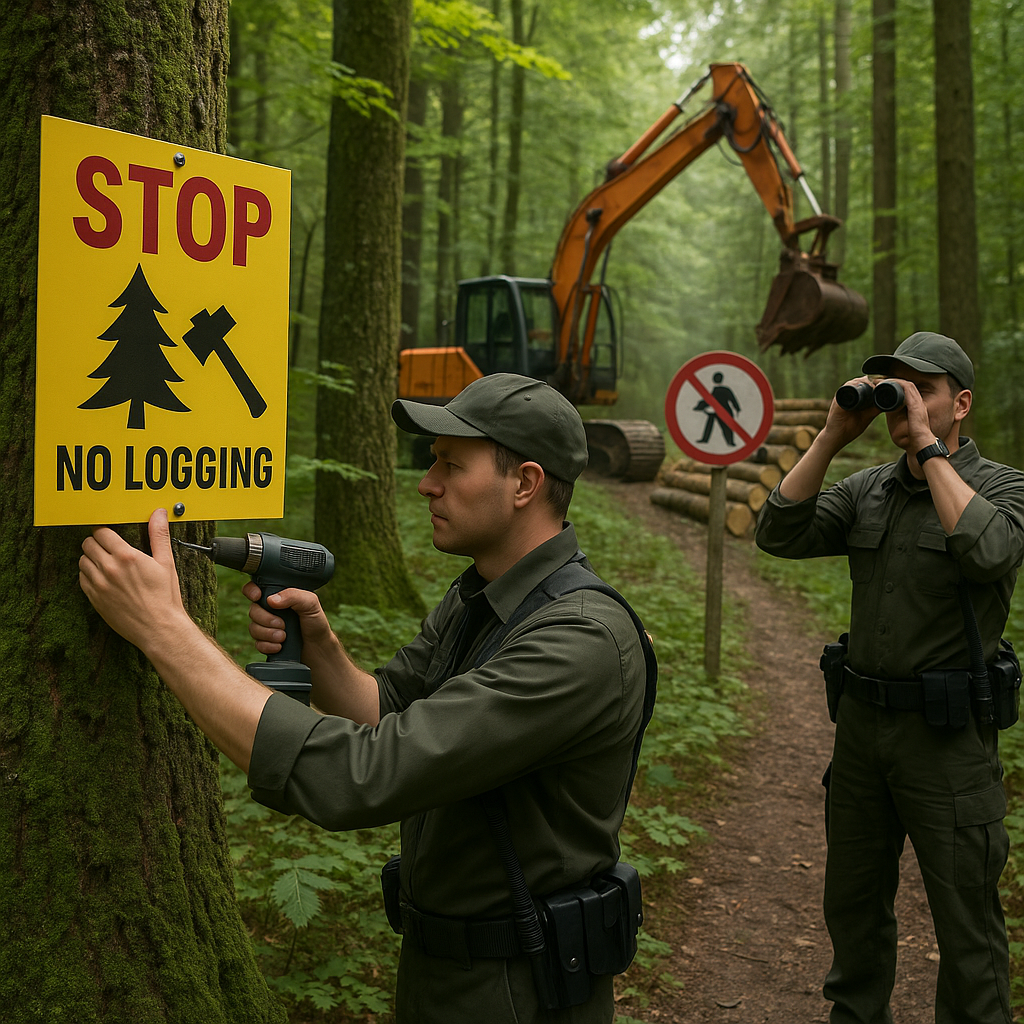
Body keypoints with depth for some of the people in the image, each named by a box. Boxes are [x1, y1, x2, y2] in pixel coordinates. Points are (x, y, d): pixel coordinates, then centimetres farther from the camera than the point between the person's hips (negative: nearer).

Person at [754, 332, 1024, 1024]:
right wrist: (832, 438, -10)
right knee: (853, 901, 20)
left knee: (965, 920, 6)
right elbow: (779, 534, -5)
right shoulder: (867, 491, 7)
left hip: (947, 734, -5)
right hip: (862, 722, 5)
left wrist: (928, 444, -23)